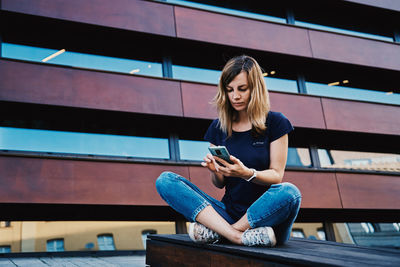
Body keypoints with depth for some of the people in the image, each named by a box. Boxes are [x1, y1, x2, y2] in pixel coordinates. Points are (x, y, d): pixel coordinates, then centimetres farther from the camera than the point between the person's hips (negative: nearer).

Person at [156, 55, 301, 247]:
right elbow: (220, 184, 11)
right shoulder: (218, 127, 10)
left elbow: (277, 175, -2)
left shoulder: (275, 123, 1)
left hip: (265, 214, -2)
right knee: (165, 180, -15)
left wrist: (247, 173, -22)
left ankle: (215, 231, -21)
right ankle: (238, 236, -30)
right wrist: (215, 171, -13)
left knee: (289, 192, -37)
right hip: (229, 212, 3)